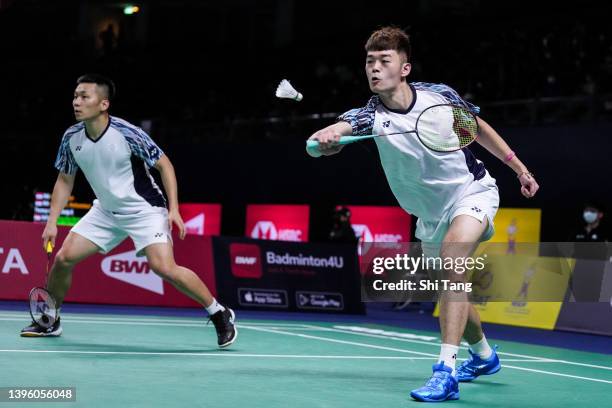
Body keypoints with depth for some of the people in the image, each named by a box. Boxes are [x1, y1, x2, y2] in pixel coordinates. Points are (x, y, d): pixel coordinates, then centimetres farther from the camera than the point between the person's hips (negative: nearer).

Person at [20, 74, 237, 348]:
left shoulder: (127, 133, -23)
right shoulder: (71, 138, -7)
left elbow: (164, 164, -12)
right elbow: (65, 180, 8)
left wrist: (174, 208, -19)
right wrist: (52, 221, 1)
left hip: (145, 210, -6)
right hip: (105, 211, 6)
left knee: (164, 267, -22)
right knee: (63, 258, -4)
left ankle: (220, 314, -6)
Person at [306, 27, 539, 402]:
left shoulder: (439, 95, -16)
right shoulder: (370, 116, -18)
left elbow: (478, 127, 4)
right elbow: (335, 130, -40)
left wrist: (519, 166, 6)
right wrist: (323, 140, -63)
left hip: (473, 192, -3)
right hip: (432, 214, 3)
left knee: (452, 249, -32)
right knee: (452, 296, 15)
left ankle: (447, 371, -36)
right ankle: (484, 355, 48)